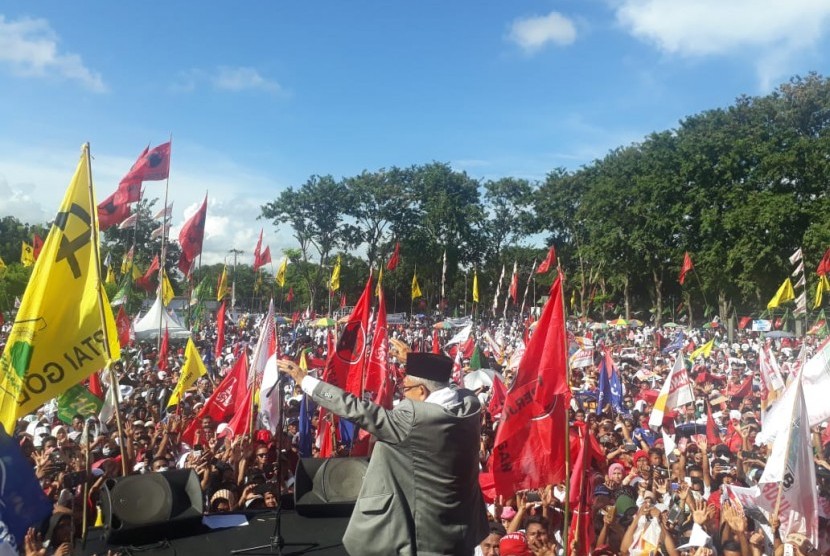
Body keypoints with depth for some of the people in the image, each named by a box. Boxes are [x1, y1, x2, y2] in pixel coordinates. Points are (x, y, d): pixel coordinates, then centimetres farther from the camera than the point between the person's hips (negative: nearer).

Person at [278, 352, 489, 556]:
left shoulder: (414, 418, -27)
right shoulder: (470, 403, -9)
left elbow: (358, 411, -22)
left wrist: (304, 379, -15)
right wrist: (412, 359, 14)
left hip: (424, 533, -7)